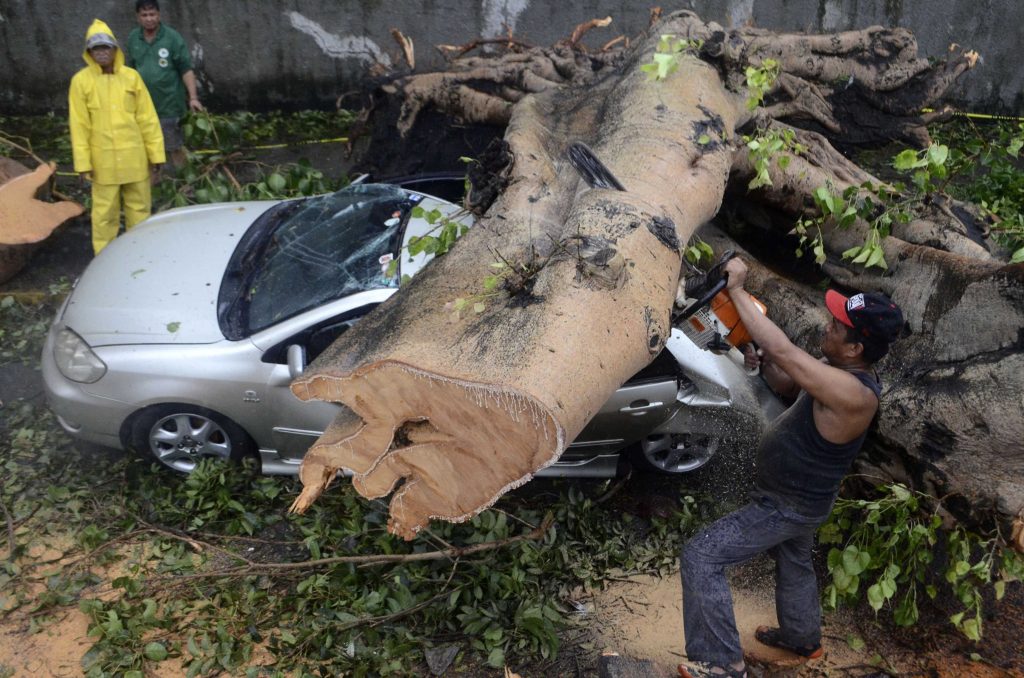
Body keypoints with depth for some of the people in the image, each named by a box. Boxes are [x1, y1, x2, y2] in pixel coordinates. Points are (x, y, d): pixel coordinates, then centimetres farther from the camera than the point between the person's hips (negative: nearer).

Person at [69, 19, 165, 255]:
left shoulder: (131, 76, 0)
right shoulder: (81, 81, -4)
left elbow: (147, 119, 2)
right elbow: (79, 126, -4)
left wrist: (156, 154, 0)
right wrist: (83, 163, -7)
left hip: (135, 158, 2)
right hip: (103, 160, -2)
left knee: (140, 207, 13)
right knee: (105, 212, 6)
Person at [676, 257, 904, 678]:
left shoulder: (853, 393, -35)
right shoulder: (843, 372, -6)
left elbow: (784, 351, -40)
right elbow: (787, 384, 8)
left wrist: (737, 290, -34)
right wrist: (762, 362, -13)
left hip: (786, 508, -10)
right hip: (798, 496, 10)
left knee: (701, 556, -11)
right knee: (793, 564, 32)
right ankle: (804, 638, 56)